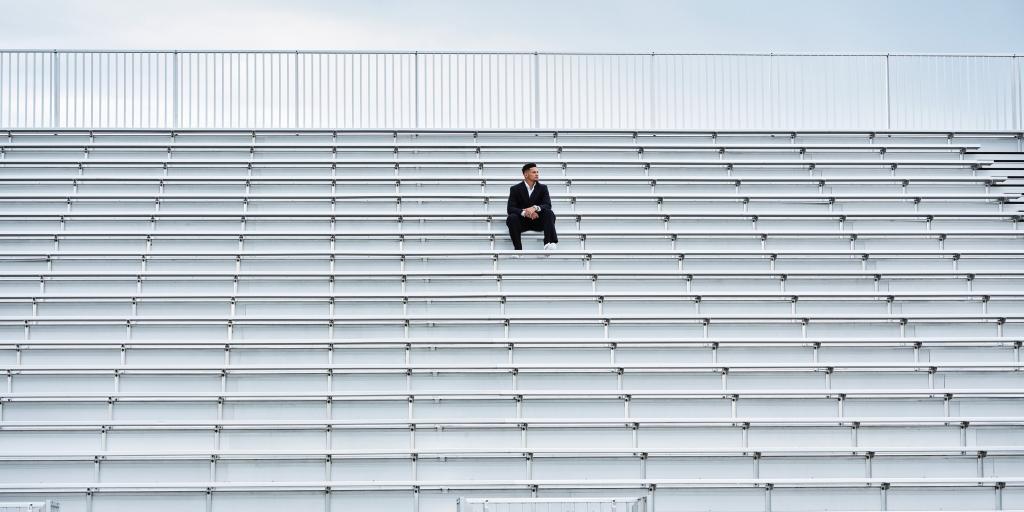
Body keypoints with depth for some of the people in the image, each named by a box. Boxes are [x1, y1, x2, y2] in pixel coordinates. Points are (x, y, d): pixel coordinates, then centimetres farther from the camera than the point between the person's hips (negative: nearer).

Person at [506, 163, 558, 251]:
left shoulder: (542, 188, 6)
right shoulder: (515, 189, 2)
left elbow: (548, 205, -9)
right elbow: (510, 208, -10)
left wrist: (535, 208, -32)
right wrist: (524, 212, -31)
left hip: (538, 221, 1)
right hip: (522, 220, -1)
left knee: (549, 213, -28)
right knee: (512, 218, -32)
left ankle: (549, 243, -45)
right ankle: (518, 249, -38)